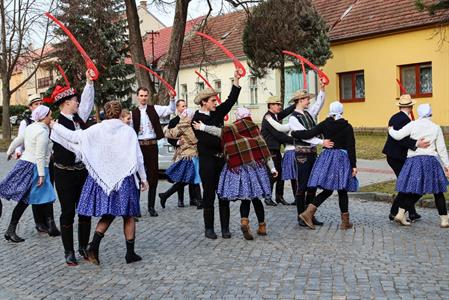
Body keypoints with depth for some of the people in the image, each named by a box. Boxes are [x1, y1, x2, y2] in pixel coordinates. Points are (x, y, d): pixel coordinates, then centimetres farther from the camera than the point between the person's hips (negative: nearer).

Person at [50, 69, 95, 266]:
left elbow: (87, 102, 14)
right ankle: (69, 252, 14)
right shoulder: (58, 125, -16)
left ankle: (83, 247, 22)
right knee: (68, 212, 3)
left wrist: (89, 82, 9)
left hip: (82, 170, 7)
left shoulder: (78, 118, 5)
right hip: (65, 174, -7)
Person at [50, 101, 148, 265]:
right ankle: (130, 253, 15)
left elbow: (73, 136, -2)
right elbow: (138, 156, -2)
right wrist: (143, 178, 8)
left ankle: (94, 245, -3)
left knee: (107, 215, 15)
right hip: (125, 179, -2)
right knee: (128, 216, 9)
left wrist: (55, 126, 13)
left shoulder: (97, 129, -4)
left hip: (102, 178, 2)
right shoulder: (128, 131, -4)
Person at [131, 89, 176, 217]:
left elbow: (170, 110, 1)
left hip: (152, 145, 1)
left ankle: (151, 206, 14)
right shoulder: (133, 113, 4)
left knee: (153, 175, 4)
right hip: (139, 145, -1)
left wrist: (172, 98, -14)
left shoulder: (154, 109, 7)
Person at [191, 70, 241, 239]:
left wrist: (236, 80, 3)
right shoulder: (197, 119, -8)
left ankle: (225, 228, 12)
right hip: (207, 161, -5)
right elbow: (206, 140, -17)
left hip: (222, 159, 5)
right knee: (209, 194, 3)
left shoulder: (217, 113, 9)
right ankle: (209, 228, 13)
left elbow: (231, 100, 9)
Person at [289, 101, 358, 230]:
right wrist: (353, 165, -3)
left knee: (327, 190, 10)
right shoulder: (347, 127, -3)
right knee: (342, 191, 6)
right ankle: (345, 222, 13)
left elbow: (309, 134, -6)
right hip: (342, 158, -2)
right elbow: (351, 147, -5)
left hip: (326, 156, 3)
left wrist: (293, 133, 7)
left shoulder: (324, 124, 1)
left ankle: (308, 212, -5)